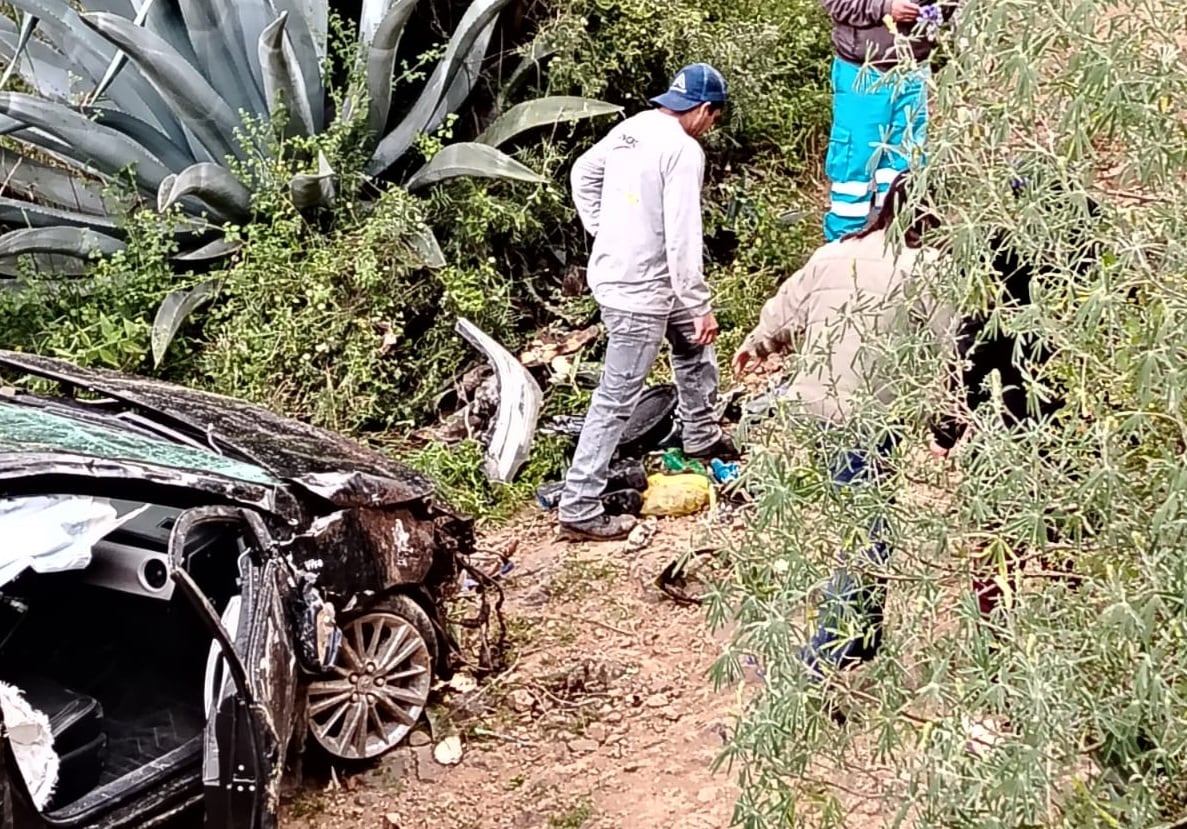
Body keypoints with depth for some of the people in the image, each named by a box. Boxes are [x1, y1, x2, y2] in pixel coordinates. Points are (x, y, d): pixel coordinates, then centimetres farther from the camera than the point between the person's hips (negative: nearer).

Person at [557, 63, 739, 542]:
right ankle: (579, 510, 4)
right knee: (616, 401, -2)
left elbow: (582, 173, 19)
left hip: (613, 272, 9)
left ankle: (701, 438, 47)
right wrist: (701, 307, -16)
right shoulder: (684, 151, -20)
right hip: (639, 294, -9)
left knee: (694, 347, 28)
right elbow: (682, 238, -23)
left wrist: (603, 232, 22)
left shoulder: (631, 128, 5)